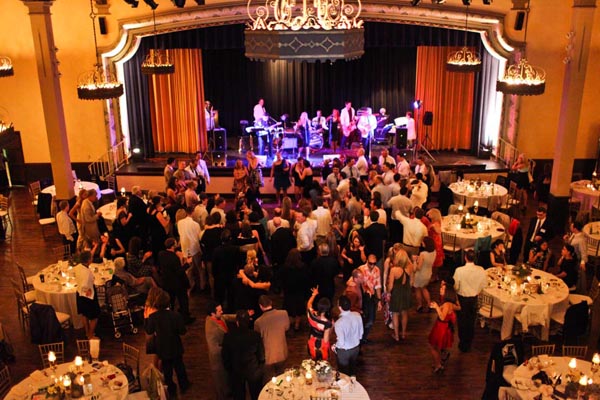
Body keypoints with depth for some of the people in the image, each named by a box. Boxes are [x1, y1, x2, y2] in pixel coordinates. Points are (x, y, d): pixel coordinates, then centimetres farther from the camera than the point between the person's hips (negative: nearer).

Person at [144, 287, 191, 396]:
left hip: (163, 349, 0)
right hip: (176, 347, 0)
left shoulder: (152, 317, -23)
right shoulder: (175, 315, -23)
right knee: (179, 366, 23)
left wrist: (146, 318, 3)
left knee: (167, 369, 21)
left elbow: (149, 331, -7)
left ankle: (171, 389, 35)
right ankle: (184, 385, 40)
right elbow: (182, 331, -16)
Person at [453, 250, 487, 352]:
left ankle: (463, 344, 28)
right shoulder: (480, 270, -16)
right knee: (471, 321, 21)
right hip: (474, 298, 3)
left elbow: (455, 286, -18)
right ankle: (469, 343, 36)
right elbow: (484, 284, -3)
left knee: (462, 321, 16)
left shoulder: (459, 270, -26)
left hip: (462, 298, -3)